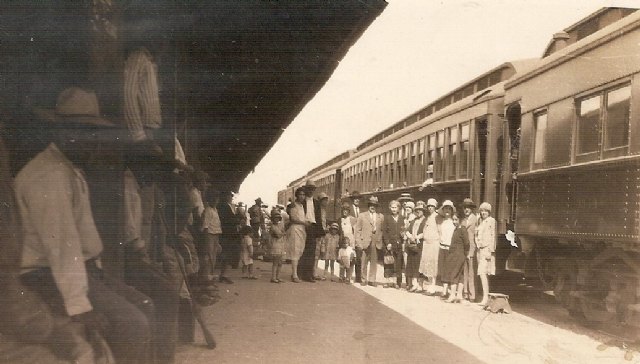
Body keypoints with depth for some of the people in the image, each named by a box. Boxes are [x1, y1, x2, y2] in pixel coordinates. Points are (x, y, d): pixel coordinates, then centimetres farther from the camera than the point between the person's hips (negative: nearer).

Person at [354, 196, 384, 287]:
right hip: (365, 242, -1)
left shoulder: (381, 217, 12)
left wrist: (380, 240, -3)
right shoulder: (362, 216, 8)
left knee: (374, 262, 2)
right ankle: (364, 279, 13)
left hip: (376, 243, 1)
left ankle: (372, 280, 12)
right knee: (364, 262, 1)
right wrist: (358, 242, -4)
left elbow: (382, 230, 9)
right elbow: (357, 230, 5)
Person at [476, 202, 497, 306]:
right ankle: (486, 295, 14)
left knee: (483, 273, -15)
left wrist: (490, 251, -13)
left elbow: (493, 236, -8)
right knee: (483, 274, 9)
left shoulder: (491, 221, -4)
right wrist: (477, 249, 13)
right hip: (479, 249, 7)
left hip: (487, 249, -7)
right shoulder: (480, 221, 16)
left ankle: (485, 297, -16)